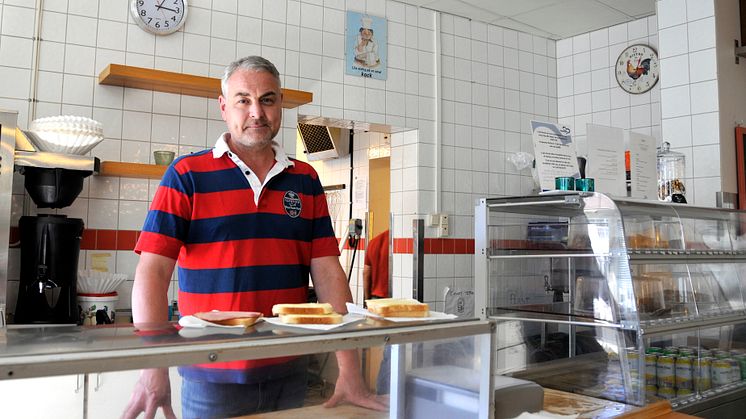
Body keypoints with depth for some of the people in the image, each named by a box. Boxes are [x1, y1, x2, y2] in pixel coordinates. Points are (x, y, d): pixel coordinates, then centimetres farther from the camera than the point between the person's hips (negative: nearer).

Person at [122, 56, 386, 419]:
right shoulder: (186, 175, -4)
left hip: (289, 374, 3)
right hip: (213, 379, -3)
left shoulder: (306, 180, 5)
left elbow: (328, 273, 1)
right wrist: (153, 370, -19)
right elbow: (152, 273, -9)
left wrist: (349, 369, -6)